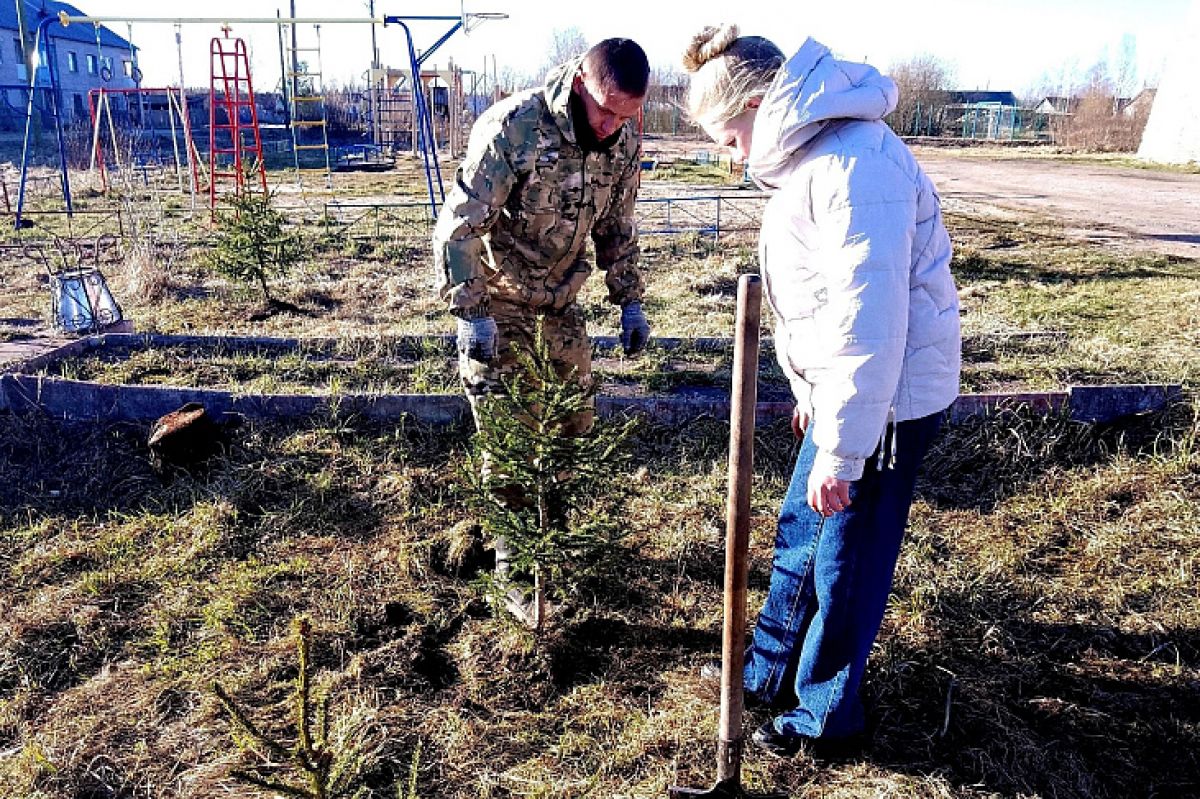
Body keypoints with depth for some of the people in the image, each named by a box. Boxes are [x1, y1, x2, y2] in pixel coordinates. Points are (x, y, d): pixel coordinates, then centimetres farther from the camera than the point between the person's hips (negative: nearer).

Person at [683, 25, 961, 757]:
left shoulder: (854, 166, -24)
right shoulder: (812, 154, 10)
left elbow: (870, 322, -28)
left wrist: (840, 453, -25)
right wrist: (811, 391, 24)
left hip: (886, 399, -10)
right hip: (843, 389, 10)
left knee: (846, 562, 5)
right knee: (800, 531, 20)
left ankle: (826, 720, 26)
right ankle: (771, 672, 39)